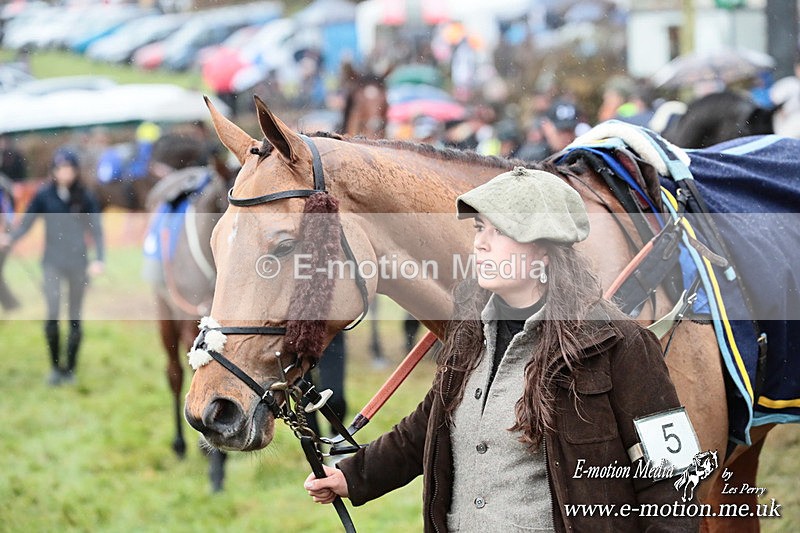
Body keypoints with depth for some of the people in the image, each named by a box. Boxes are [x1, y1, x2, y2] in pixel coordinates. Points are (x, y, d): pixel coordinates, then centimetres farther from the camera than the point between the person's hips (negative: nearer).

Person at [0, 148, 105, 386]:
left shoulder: (85, 197, -1)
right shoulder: (44, 195, -2)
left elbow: (96, 230, -1)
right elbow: (27, 222, -4)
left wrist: (99, 259, -13)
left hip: (78, 263, 1)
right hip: (53, 263, -1)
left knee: (75, 318, 7)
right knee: (52, 314, -13)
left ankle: (70, 369, 18)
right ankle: (55, 367, 1)